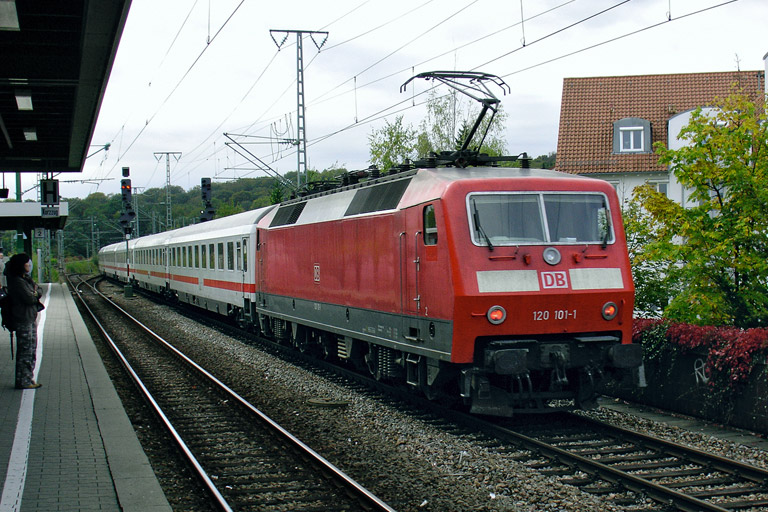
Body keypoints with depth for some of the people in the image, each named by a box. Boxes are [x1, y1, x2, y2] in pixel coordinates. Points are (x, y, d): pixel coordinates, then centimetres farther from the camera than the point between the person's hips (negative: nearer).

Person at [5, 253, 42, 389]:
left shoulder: (27, 278, 13)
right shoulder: (17, 281, -17)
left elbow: (39, 291, 12)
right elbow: (30, 299, -21)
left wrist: (35, 293, -9)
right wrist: (35, 294, 0)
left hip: (31, 318, 10)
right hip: (23, 319, -10)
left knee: (32, 349, 13)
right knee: (25, 351, -5)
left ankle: (29, 378, 21)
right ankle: (23, 381, 2)